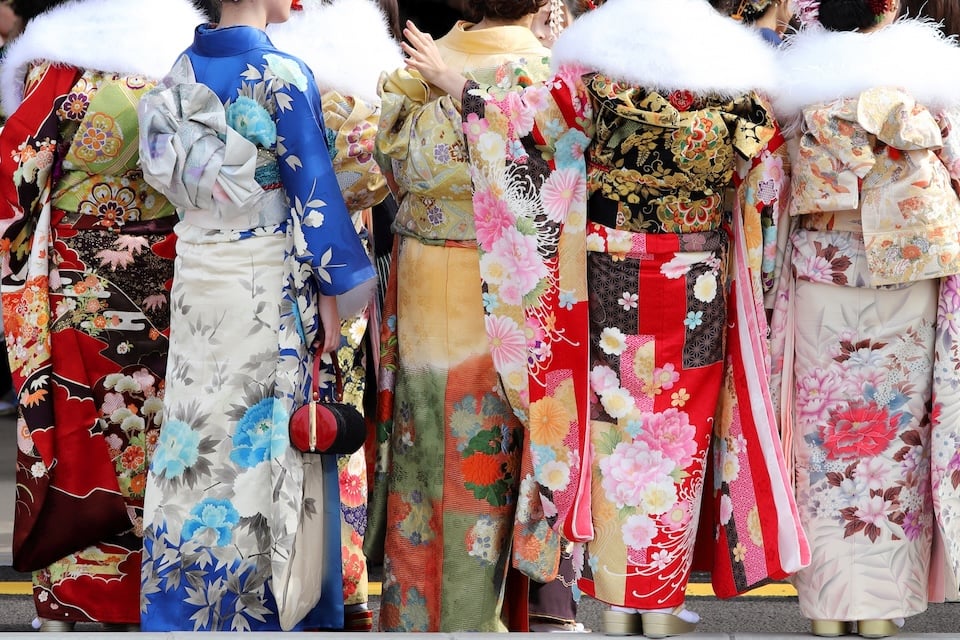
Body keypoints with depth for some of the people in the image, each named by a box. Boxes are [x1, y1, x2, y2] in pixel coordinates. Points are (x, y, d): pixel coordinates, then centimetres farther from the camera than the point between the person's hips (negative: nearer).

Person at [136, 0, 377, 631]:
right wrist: (332, 293, -6)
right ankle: (266, 602, 11)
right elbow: (313, 192, -13)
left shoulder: (183, 68, 3)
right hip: (266, 284, -6)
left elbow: (172, 171, 12)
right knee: (264, 438, 3)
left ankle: (183, 602, 17)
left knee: (201, 430, 11)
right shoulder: (282, 74, -15)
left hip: (196, 276, 6)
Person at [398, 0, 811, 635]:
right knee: (677, 437, 9)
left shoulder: (596, 75, -10)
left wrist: (450, 79, 14)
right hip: (699, 291, 1)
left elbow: (515, 120, -1)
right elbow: (766, 185, 5)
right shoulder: (738, 84, -6)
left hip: (608, 286, -1)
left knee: (612, 426, 9)